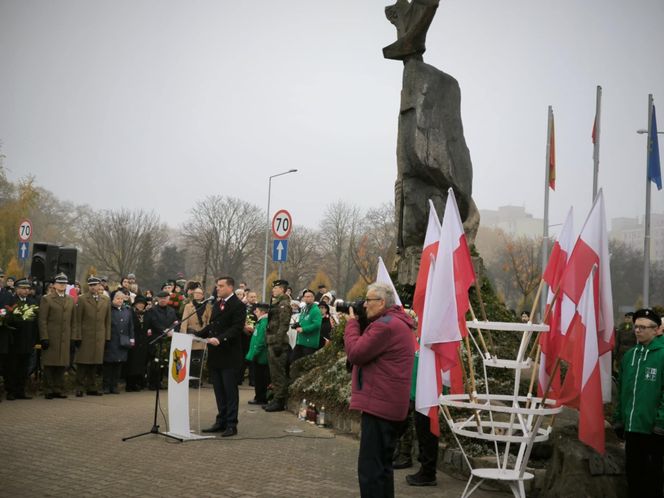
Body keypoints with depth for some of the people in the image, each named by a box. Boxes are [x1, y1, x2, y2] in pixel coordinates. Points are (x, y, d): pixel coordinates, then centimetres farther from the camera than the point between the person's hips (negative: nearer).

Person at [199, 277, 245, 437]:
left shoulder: (238, 305, -9)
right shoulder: (217, 304, 16)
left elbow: (237, 328, -18)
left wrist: (220, 339, -28)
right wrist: (196, 335, 5)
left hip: (229, 355, -8)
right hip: (215, 354, 8)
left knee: (230, 391, -1)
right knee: (219, 391, 13)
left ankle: (231, 424, 4)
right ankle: (221, 422, 21)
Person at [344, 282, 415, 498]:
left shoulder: (385, 325, -18)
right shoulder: (397, 322, 17)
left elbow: (355, 354, -18)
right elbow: (370, 351, 19)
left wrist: (351, 322, -5)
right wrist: (358, 323, 8)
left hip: (379, 404, -11)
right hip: (391, 405, 11)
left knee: (370, 468, -8)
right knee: (382, 464, 20)